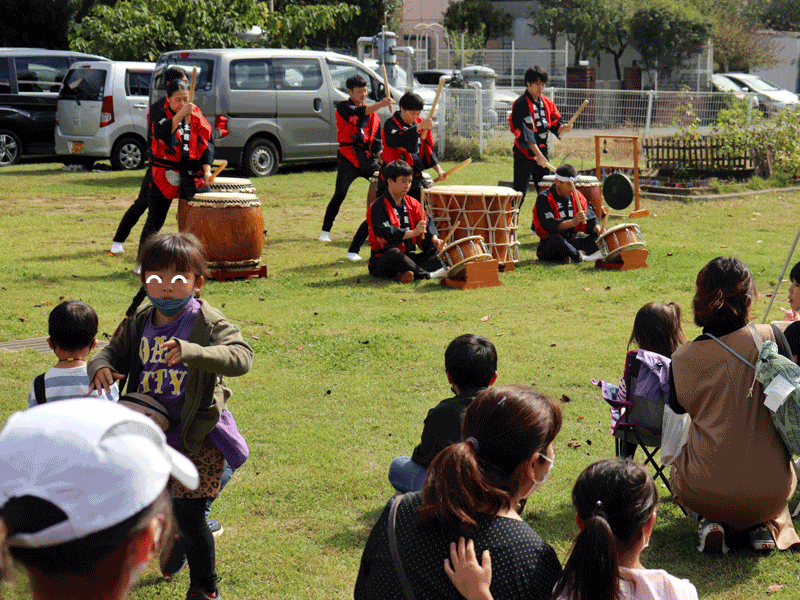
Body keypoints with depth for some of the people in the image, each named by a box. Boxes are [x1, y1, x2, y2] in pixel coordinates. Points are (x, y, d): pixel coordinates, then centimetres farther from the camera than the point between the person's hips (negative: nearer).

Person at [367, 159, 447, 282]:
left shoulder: (412, 203, 13)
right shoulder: (378, 207, -9)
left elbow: (426, 224, 5)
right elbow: (385, 233, -24)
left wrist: (434, 239, -18)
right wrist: (413, 232, -32)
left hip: (407, 257, 7)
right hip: (381, 262, -7)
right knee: (394, 253, -41)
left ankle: (406, 274, -31)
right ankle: (426, 275, -31)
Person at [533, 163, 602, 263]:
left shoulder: (576, 195, 8)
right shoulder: (544, 198, -11)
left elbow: (590, 219, 6)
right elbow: (549, 224, -25)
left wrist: (599, 231, -17)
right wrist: (573, 222, -39)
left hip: (573, 242, 6)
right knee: (556, 238, -41)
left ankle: (582, 252, -26)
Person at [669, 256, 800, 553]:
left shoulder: (682, 357, -8)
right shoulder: (769, 337, -11)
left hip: (704, 490, 0)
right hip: (768, 492, 1)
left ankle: (712, 521, 11)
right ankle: (762, 527, 13)